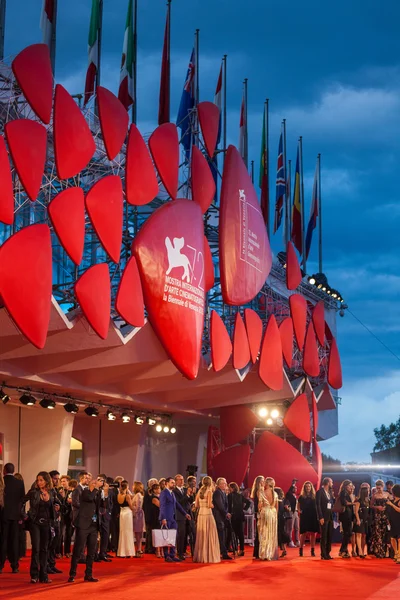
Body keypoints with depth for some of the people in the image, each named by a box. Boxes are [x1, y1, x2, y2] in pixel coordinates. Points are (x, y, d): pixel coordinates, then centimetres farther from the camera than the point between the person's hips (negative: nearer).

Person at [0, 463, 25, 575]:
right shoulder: (20, 483, 1)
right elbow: (22, 499, 3)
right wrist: (20, 514, 11)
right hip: (15, 515, 3)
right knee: (14, 540, 7)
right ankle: (14, 566, 6)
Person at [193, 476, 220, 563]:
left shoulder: (199, 492, 8)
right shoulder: (209, 492, -9)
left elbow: (196, 505, 7)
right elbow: (209, 505, -16)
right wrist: (213, 506, 4)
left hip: (200, 514, 6)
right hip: (208, 514, -6)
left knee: (201, 535, 11)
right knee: (209, 535, 0)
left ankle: (200, 556, 14)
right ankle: (210, 556, -1)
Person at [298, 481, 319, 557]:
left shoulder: (314, 496, 8)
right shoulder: (302, 497, 5)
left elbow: (317, 506, 8)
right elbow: (298, 506, 11)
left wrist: (318, 515, -5)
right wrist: (299, 511, -8)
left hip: (313, 517, 2)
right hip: (304, 517, -2)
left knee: (313, 533, 1)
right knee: (303, 533, -3)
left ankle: (312, 550, 8)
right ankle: (301, 549, 7)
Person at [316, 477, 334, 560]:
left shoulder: (330, 492, 15)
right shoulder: (320, 492, -7)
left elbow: (332, 503, 16)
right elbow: (318, 505, -12)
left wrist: (333, 497, 2)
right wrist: (321, 517, -17)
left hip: (330, 516, 7)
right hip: (324, 517, -7)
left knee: (329, 536, 8)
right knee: (324, 536, -4)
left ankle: (327, 553, 14)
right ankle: (323, 555, -1)